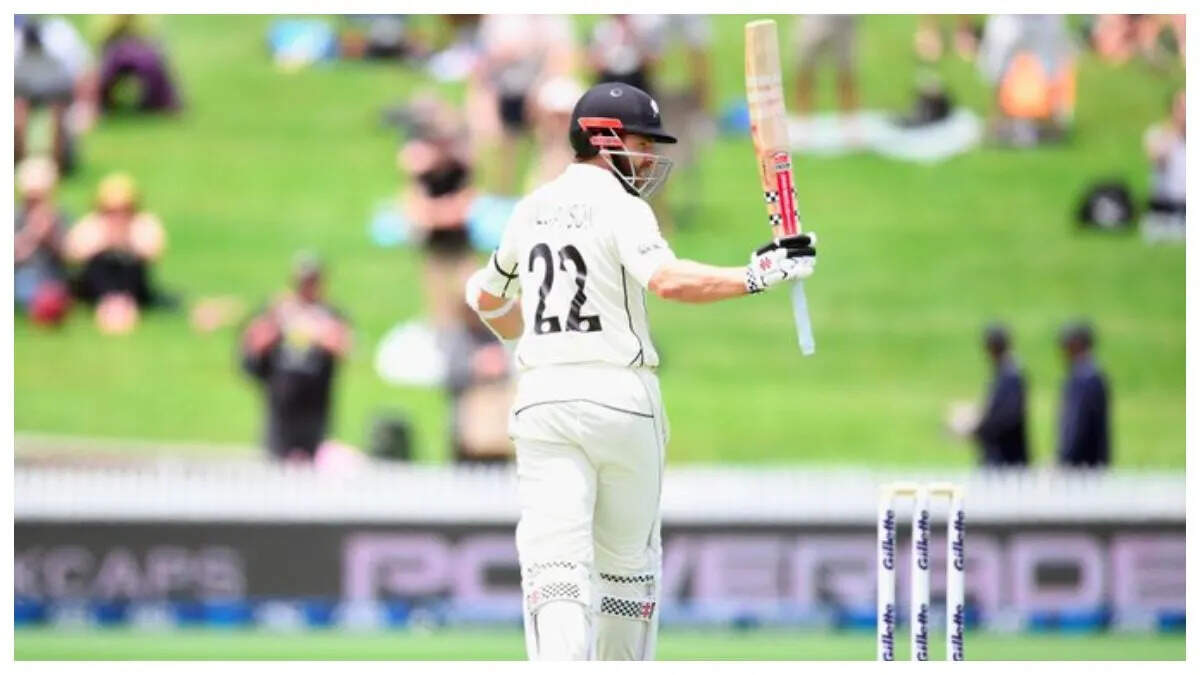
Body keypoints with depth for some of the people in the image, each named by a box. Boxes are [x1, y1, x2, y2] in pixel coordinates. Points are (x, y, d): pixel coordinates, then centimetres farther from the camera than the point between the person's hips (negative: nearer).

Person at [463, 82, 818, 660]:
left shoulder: (531, 210, 13)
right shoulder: (621, 208, -7)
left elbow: (485, 297, 26)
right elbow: (669, 281, -25)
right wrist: (758, 275, -22)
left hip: (542, 395, 4)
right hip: (619, 394, -4)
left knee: (555, 565, -8)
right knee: (627, 560, 14)